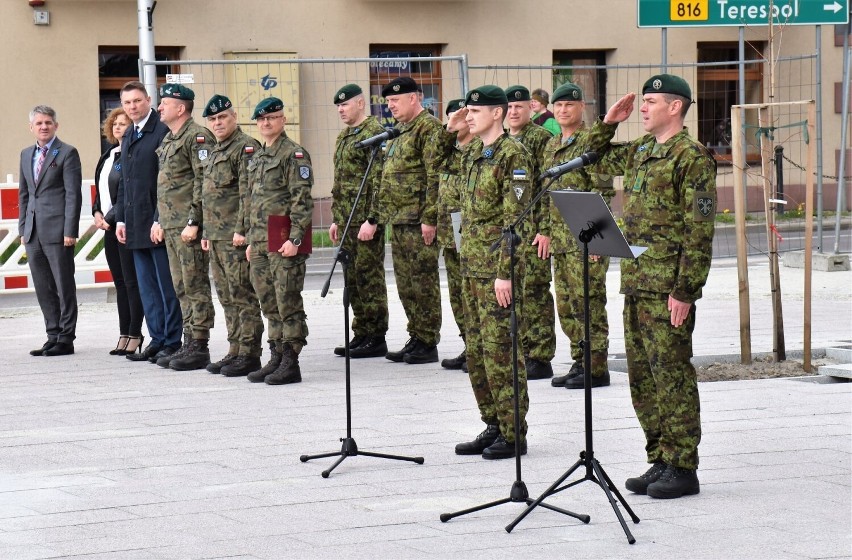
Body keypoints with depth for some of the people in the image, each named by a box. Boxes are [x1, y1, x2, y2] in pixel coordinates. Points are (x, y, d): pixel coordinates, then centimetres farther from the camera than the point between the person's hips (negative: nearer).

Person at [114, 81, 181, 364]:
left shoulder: (162, 131, -10)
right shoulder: (128, 138, 18)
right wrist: (121, 218, 16)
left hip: (158, 223, -9)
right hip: (136, 228, 9)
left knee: (166, 285, -3)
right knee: (147, 287, 11)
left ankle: (172, 342, 2)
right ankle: (157, 339, 16)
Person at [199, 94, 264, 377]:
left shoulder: (246, 148, -9)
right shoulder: (214, 152, 20)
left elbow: (248, 193, -17)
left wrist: (241, 230, -21)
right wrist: (206, 232, 21)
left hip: (237, 238, -10)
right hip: (217, 237, 10)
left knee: (243, 296, -7)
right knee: (227, 298, 12)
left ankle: (249, 354, -5)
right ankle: (235, 352, 18)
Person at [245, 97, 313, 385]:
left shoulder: (294, 154, -7)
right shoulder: (257, 158, 20)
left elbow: (302, 199, -14)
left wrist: (295, 238, -20)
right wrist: (251, 241, 21)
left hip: (284, 243, -9)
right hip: (261, 242, 9)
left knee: (288, 302, -6)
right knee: (269, 304, 11)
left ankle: (291, 364, -4)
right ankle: (277, 358, 17)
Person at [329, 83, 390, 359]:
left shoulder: (374, 133, -10)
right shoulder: (344, 137, 19)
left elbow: (379, 179, -17)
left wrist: (372, 219, -22)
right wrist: (336, 219, 22)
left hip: (366, 220, -10)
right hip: (347, 220, 10)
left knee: (369, 276, -6)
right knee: (352, 278, 11)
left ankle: (376, 339, -2)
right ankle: (361, 335, 18)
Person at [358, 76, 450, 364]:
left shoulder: (429, 128, -10)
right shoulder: (399, 132, 20)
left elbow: (435, 176, -17)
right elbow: (386, 180, 25)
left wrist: (429, 218, -22)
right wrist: (373, 218, 22)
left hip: (419, 221, -10)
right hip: (398, 221, 10)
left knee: (423, 282, -4)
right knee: (405, 283, 12)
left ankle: (428, 344, 1)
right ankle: (415, 339, 19)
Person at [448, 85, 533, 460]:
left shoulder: (513, 155, -12)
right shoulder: (473, 154, 15)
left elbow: (514, 219, -17)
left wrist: (505, 272, -20)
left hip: (497, 267, -9)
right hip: (472, 266, 9)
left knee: (500, 349, -6)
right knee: (477, 350, 12)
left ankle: (513, 434, 1)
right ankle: (494, 426, 20)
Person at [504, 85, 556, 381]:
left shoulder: (540, 139, -7)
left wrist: (545, 230, -17)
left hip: (532, 229, -7)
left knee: (535, 291, -6)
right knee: (514, 292, 9)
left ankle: (540, 358, -2)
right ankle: (521, 352, 17)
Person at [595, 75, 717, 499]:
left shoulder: (692, 157, -11)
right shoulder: (641, 151, 15)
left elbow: (699, 230, -15)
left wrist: (685, 290, -19)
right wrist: (608, 123, 18)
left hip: (668, 288, -9)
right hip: (636, 283, 9)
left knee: (672, 375, -4)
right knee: (642, 378, 11)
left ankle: (682, 468, 2)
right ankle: (660, 461, 20)